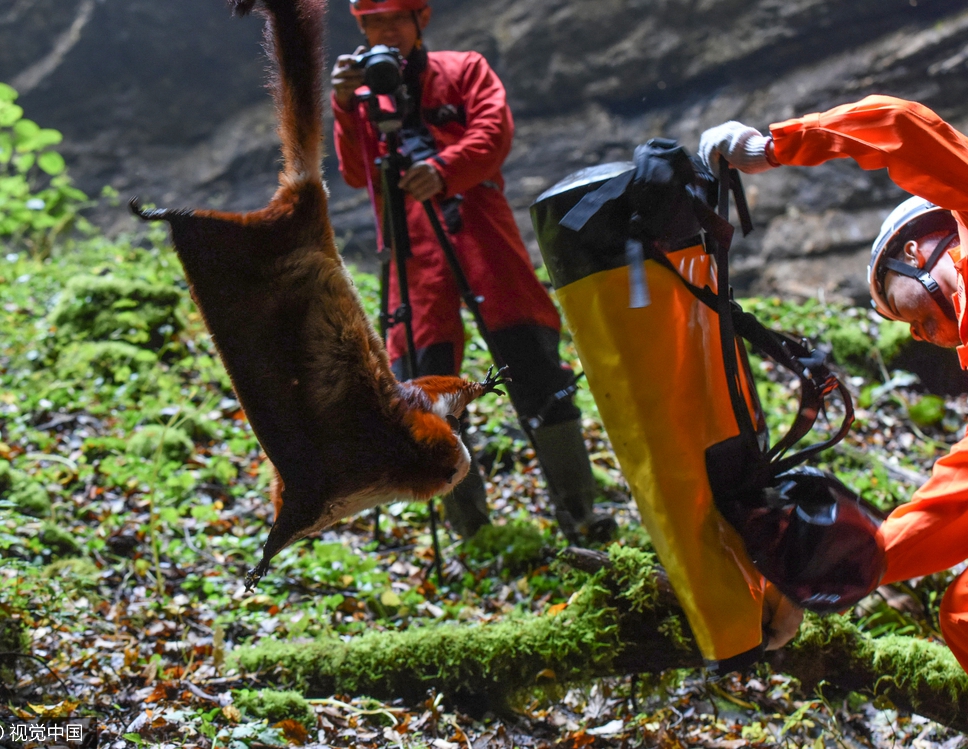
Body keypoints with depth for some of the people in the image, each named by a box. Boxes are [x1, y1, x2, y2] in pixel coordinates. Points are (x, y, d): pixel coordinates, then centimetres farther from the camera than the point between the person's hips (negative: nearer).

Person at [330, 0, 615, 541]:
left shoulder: (465, 70, 14)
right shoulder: (364, 91, 21)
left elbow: (495, 131, -4)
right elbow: (357, 175, 10)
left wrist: (443, 169, -22)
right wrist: (347, 108, -5)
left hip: (479, 228, -2)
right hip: (414, 247, 2)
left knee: (535, 370, -9)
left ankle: (577, 511, -1)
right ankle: (468, 523, 8)